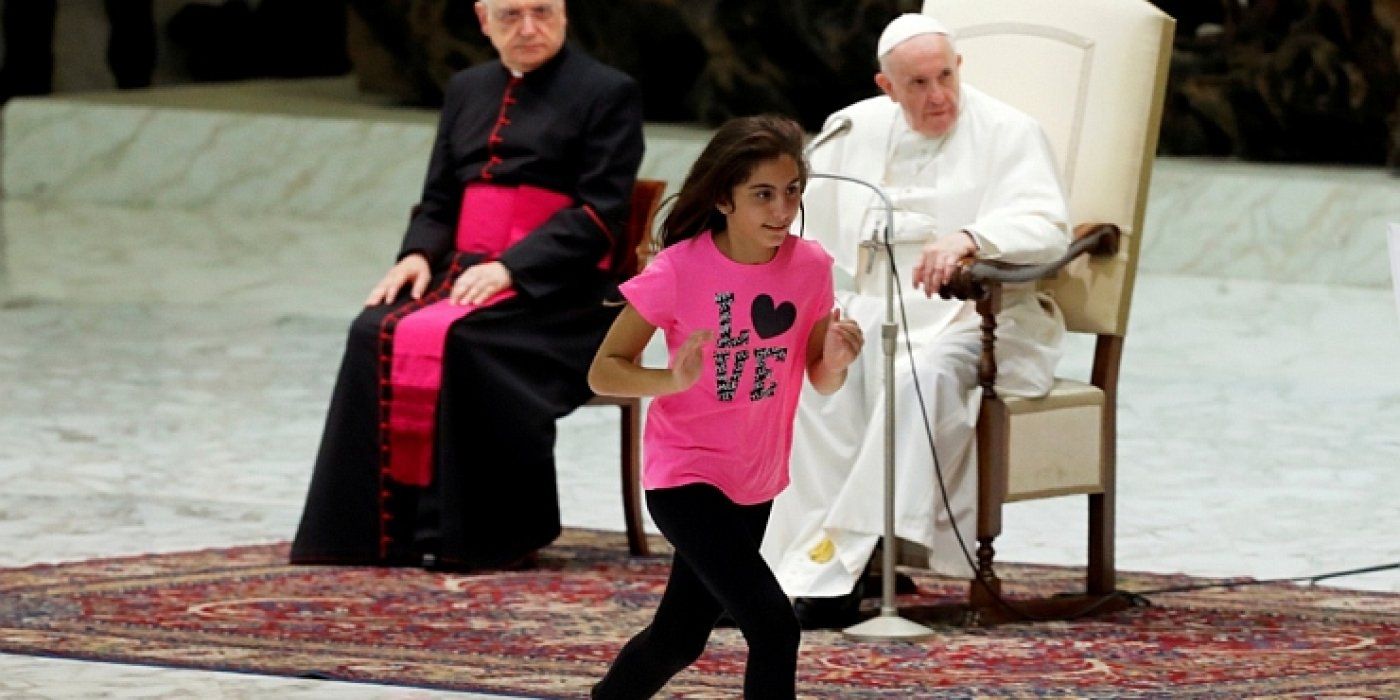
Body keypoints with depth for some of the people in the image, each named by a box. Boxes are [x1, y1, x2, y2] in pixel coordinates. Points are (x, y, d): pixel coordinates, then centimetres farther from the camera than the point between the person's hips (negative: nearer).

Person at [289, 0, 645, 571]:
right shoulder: (467, 90, 22)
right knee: (377, 335, -25)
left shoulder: (607, 93, 3)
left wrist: (510, 268, -19)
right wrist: (418, 255, -2)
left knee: (455, 340, -34)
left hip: (555, 290, -5)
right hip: (463, 274, 5)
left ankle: (463, 532, -28)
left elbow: (600, 214, -7)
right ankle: (388, 527, -27)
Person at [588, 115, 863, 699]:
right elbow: (603, 371, -15)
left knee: (681, 637, 19)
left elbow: (821, 381, 4)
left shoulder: (810, 266, -6)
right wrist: (675, 378, -33)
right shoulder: (679, 271, -19)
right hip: (685, 475, -6)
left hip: (755, 484, 6)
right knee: (774, 627, -19)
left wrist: (836, 362, -19)